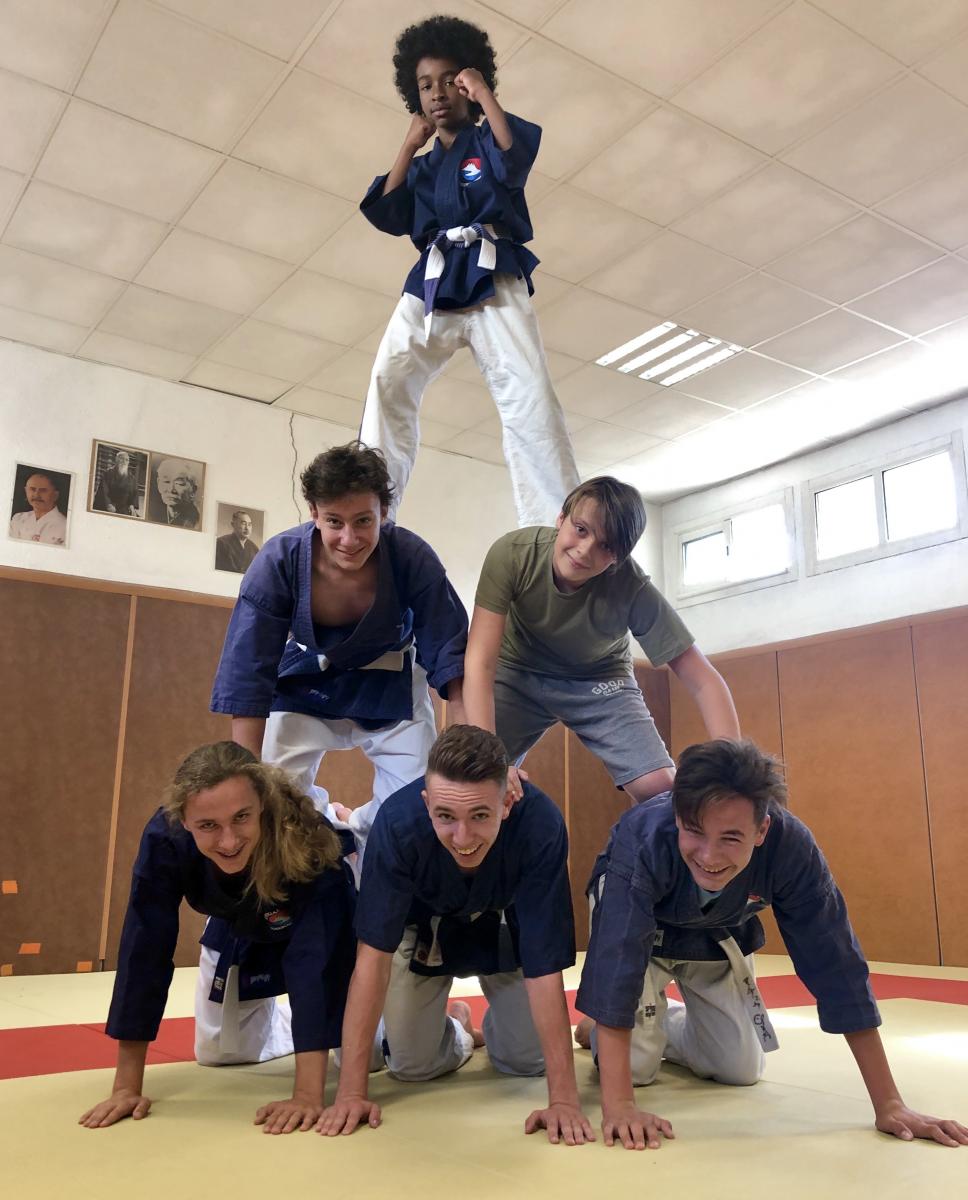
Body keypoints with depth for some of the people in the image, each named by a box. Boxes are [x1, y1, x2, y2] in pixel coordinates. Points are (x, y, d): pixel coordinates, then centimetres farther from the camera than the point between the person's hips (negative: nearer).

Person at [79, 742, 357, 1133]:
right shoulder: (165, 840, -36)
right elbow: (144, 952, -31)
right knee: (218, 1054, 12)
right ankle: (300, 1023, 40)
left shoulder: (309, 842, -44)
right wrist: (127, 1087, -28)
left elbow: (315, 960, -45)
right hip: (237, 937, 3)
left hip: (321, 934, -3)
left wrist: (308, 1095, -48)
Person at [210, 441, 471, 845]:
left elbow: (449, 655, -22)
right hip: (305, 683, 0)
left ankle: (361, 828, 25)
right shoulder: (278, 561, -30)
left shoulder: (413, 559, -30)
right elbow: (248, 674, -26)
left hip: (387, 686, 0)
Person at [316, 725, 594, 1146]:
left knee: (529, 1060, -3)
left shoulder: (541, 825, -39)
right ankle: (458, 1030, 30)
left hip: (507, 928, 0)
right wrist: (351, 1092, -32)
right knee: (411, 1065, -4)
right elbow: (374, 953, -32)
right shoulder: (397, 821, -38)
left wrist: (563, 1097, -34)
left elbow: (544, 968, -33)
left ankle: (492, 1026, 31)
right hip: (426, 927, 0)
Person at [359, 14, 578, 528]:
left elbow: (516, 159, -9)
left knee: (528, 396, -20)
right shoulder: (422, 167, 25)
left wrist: (484, 95, -3)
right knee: (388, 381, -18)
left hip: (493, 278, -3)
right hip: (431, 282, 4)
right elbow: (387, 217, 10)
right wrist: (410, 144, 14)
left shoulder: (489, 143, 15)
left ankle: (559, 533, -26)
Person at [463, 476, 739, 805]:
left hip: (600, 681, 0)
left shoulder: (633, 588, -30)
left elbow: (704, 682, -26)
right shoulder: (512, 553, -31)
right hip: (520, 672, 0)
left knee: (662, 791, -17)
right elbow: (480, 661, -33)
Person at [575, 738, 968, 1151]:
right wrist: (618, 1106, -51)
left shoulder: (791, 847, -34)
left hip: (716, 935, 3)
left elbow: (834, 962, -29)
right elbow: (617, 959, -46)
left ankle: (663, 1026, 32)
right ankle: (599, 1031, 23)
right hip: (641, 930, -3)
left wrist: (889, 1105, -26)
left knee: (741, 1069, 2)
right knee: (636, 1066, -13)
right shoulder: (644, 839, -43)